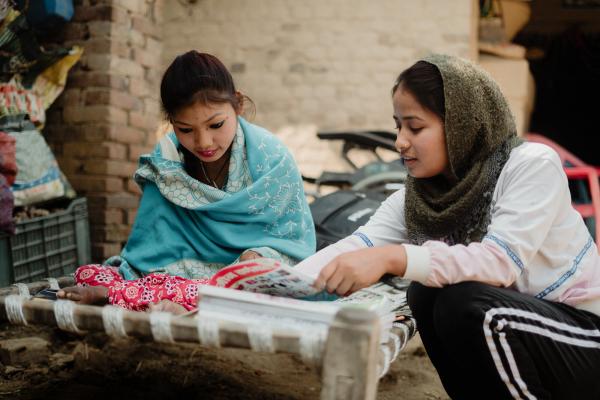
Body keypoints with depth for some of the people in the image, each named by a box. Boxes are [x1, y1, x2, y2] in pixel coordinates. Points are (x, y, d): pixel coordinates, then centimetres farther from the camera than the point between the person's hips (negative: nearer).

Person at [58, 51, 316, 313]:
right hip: (184, 276, 3)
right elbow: (151, 242, -1)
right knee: (88, 273, -13)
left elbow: (296, 243, -5)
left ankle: (111, 294, -27)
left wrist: (260, 256, -24)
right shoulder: (165, 162, -2)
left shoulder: (270, 159, -10)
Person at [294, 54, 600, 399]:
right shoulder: (416, 197, -2)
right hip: (508, 332, 6)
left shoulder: (533, 165, -19)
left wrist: (391, 257, -43)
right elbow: (355, 248, -16)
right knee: (426, 291, -18)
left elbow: (500, 261, -33)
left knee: (461, 302, -28)